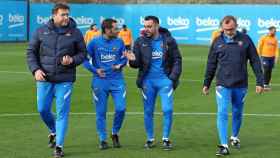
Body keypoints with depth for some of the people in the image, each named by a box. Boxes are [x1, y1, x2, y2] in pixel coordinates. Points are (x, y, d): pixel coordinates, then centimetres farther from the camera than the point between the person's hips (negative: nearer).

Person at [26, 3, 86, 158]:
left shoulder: (75, 32, -1)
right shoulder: (41, 31, 1)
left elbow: (82, 53, 7)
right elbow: (31, 52, 7)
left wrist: (72, 60, -14)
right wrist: (35, 69, -7)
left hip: (65, 80, -2)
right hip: (44, 79, 2)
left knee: (62, 112, -3)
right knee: (43, 109, 8)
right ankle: (53, 132, 38)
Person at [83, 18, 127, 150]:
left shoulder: (119, 42, 2)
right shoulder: (94, 42, -5)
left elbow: (124, 58, 12)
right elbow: (86, 59, 2)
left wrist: (119, 65, -8)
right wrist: (95, 70, -11)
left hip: (117, 80, 2)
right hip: (100, 81, -2)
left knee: (121, 108, -8)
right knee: (101, 112, 2)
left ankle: (115, 134, 17)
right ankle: (103, 140, 15)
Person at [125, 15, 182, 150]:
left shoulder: (168, 40, -2)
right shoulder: (140, 42, 1)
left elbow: (177, 60, 2)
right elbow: (137, 64, 2)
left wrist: (173, 77, -8)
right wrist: (132, 60, -20)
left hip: (165, 80, -2)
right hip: (148, 81, 2)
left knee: (167, 109, -6)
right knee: (148, 111, 8)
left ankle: (166, 139, 8)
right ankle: (150, 139, 21)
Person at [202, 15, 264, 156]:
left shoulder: (245, 39, -1)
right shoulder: (217, 42, 2)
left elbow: (255, 61, 1)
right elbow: (211, 65, 10)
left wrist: (260, 81, -2)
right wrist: (206, 84, 11)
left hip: (240, 85, 1)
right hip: (223, 85, 0)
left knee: (238, 113, 15)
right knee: (222, 114, -11)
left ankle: (235, 137, 38)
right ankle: (224, 146, -11)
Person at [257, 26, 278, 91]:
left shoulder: (275, 39, 8)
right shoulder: (264, 37, -3)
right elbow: (259, 47, 0)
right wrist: (259, 56, -1)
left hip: (272, 57, 4)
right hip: (265, 56, -4)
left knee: (270, 71, 5)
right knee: (266, 70, -10)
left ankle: (267, 84, 13)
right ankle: (264, 84, -4)